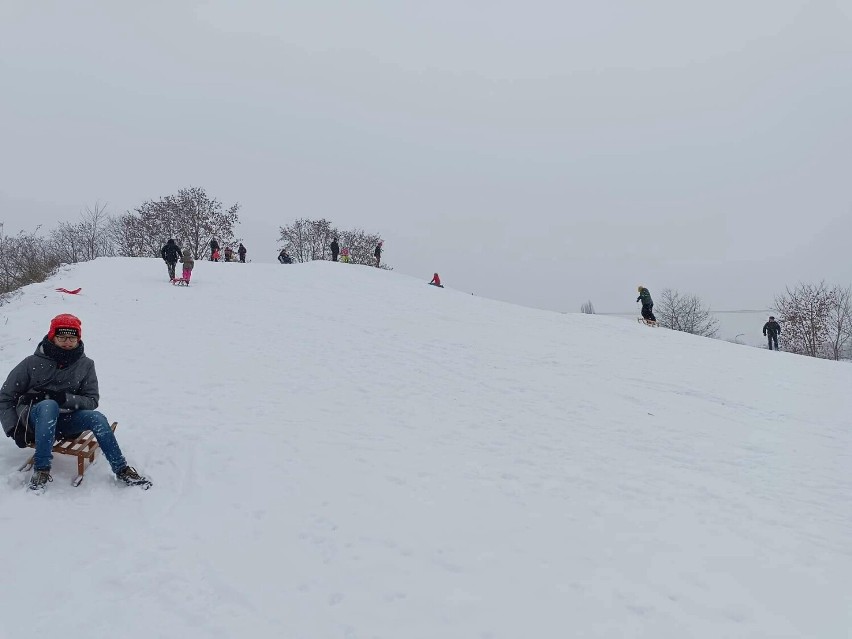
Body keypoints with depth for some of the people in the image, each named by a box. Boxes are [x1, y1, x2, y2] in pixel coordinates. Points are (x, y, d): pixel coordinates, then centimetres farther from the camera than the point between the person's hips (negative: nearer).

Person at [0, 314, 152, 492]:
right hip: (33, 418, -2)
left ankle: (122, 470, -19)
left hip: (63, 420, 2)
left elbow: (92, 401, -1)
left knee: (96, 418, -27)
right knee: (49, 405, -36)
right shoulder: (32, 363, -5)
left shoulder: (85, 365, 1)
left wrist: (65, 398, -19)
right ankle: (41, 469, -33)